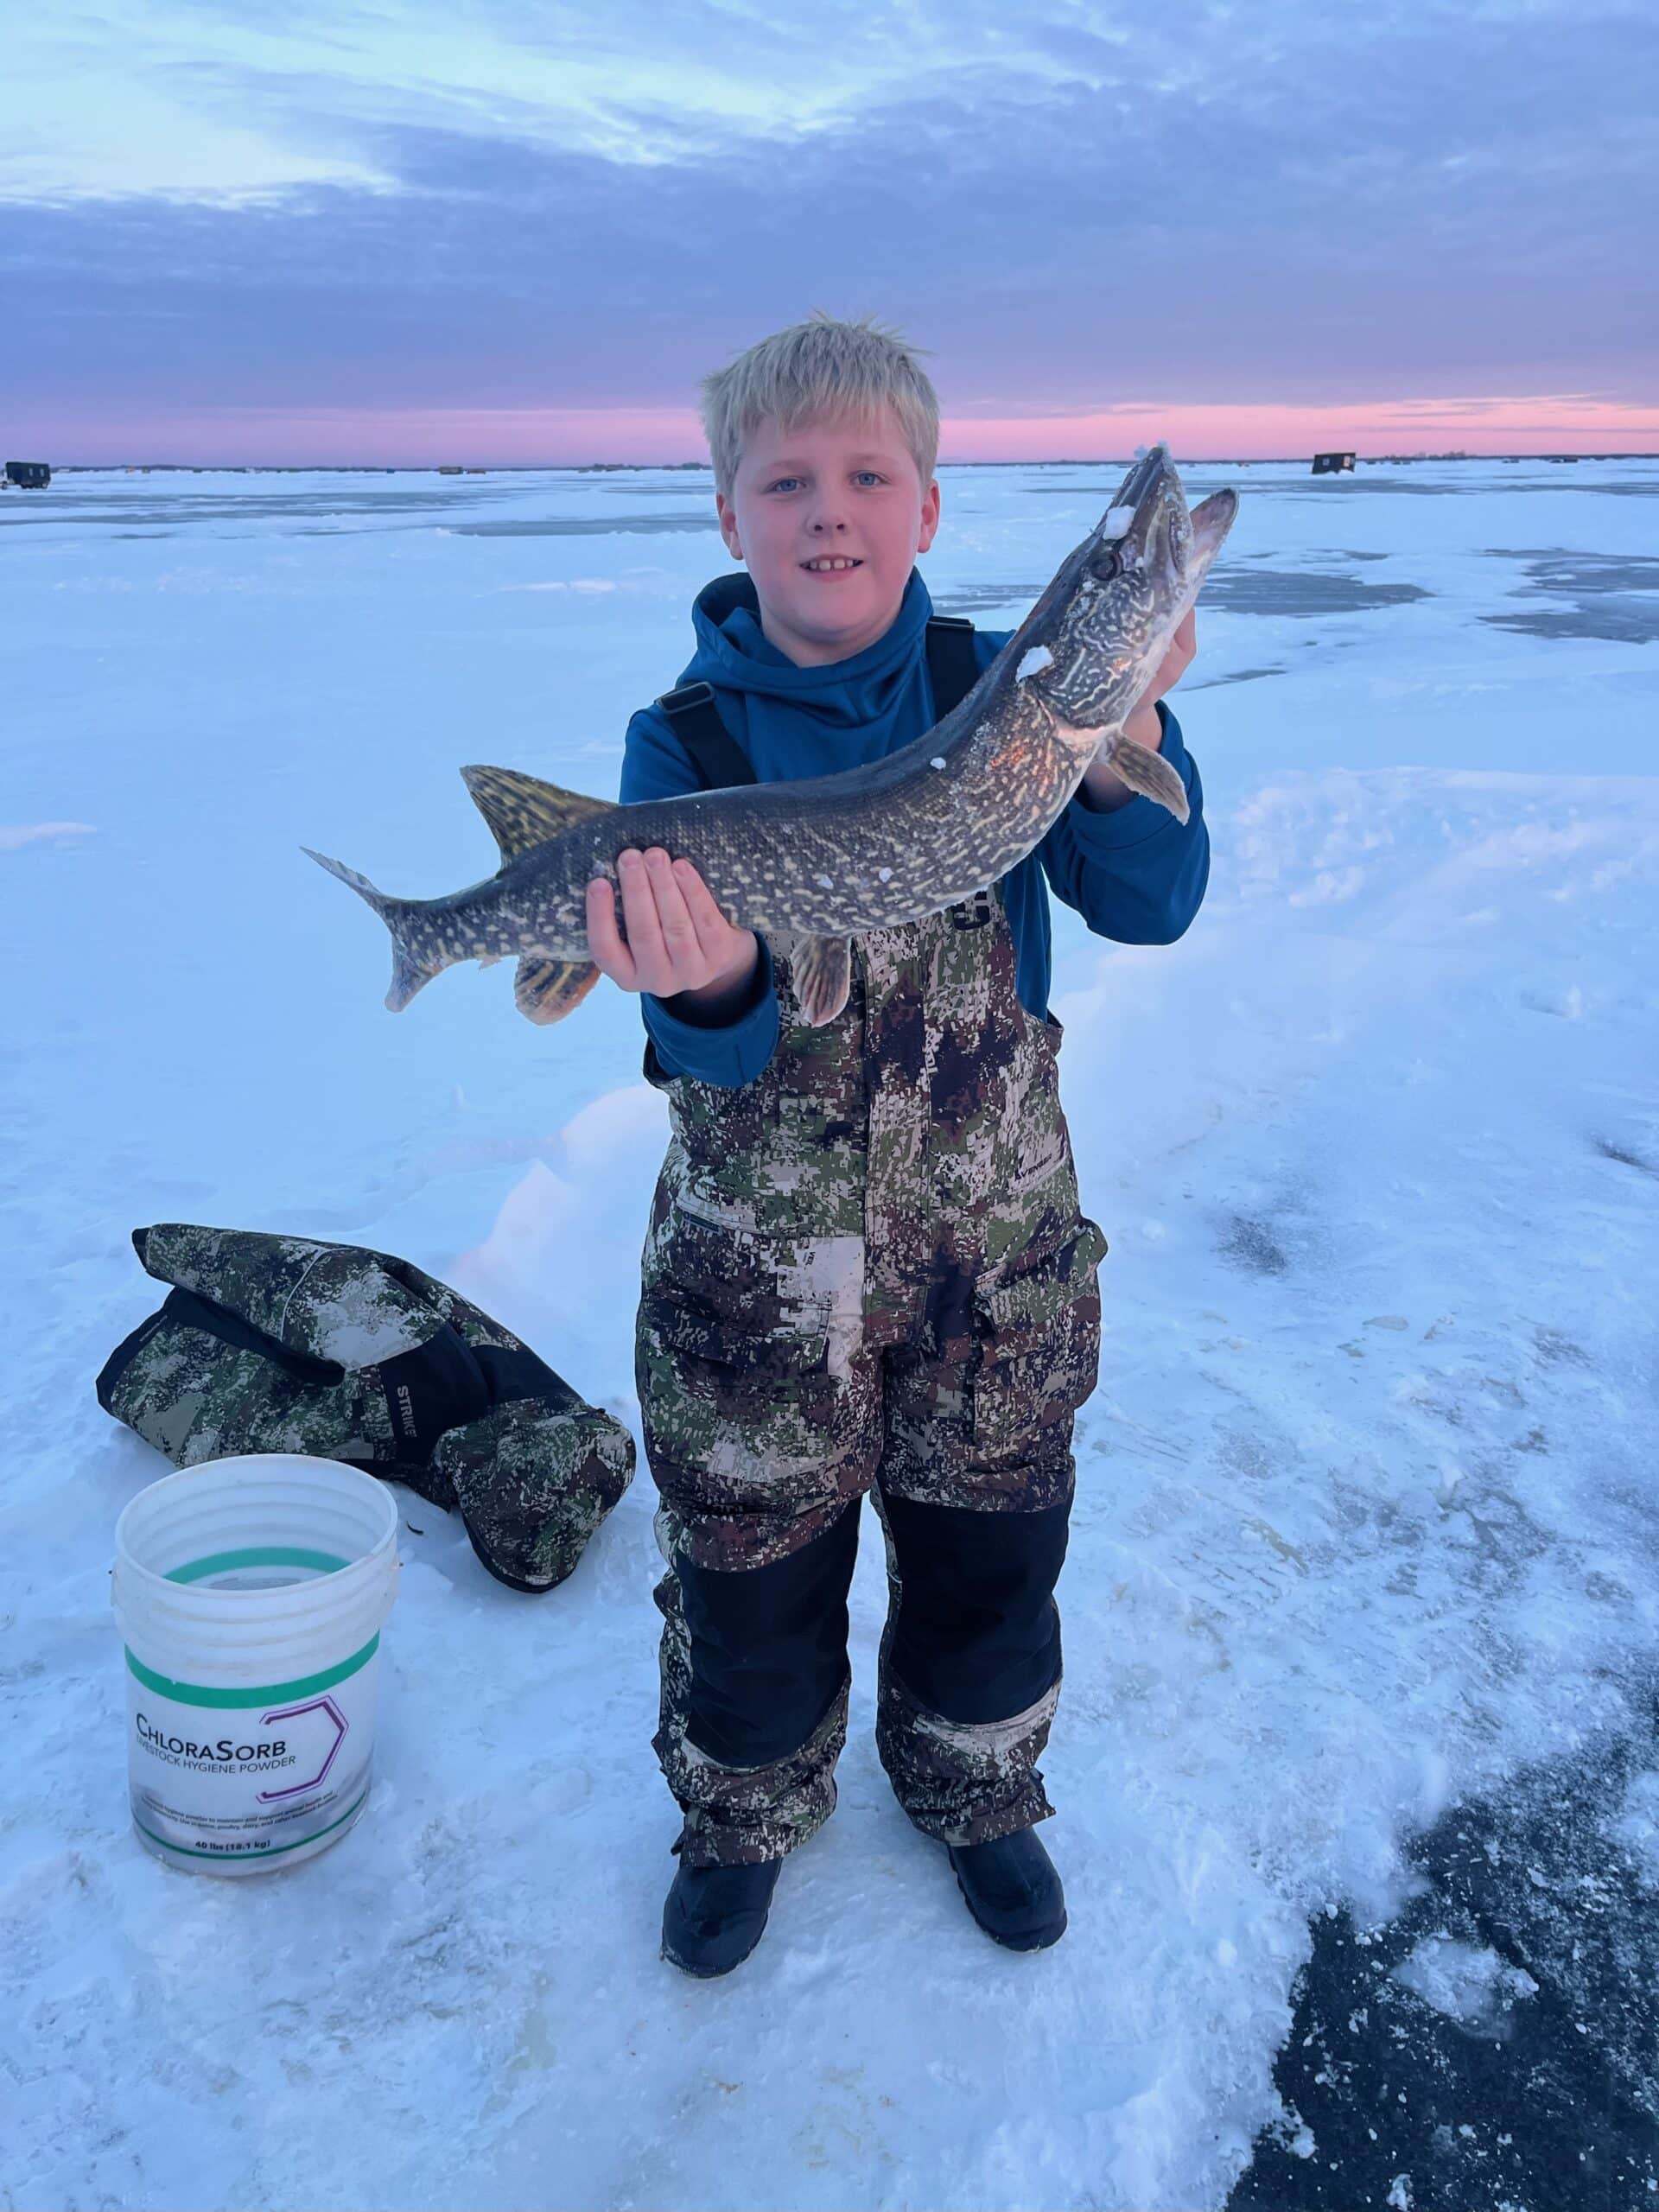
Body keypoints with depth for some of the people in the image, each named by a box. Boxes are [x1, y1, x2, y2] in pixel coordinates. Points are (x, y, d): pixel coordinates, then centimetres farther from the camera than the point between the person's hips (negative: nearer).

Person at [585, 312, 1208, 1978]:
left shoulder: (1002, 688, -5)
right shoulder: (686, 739, -9)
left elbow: (1148, 908, -14)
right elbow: (707, 1052, -16)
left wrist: (1122, 734, -32)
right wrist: (711, 991, -39)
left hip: (996, 1231, 2)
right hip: (760, 1257, -1)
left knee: (991, 1548, 19)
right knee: (751, 1568, 14)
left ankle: (976, 1792, 49)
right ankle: (745, 1813, 45)